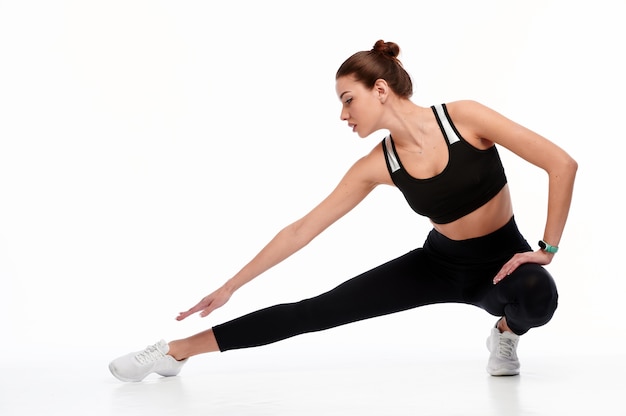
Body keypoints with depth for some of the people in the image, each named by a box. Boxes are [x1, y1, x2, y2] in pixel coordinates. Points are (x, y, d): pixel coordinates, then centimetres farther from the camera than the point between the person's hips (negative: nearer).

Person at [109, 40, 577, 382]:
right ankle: (179, 351, -1)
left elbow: (562, 164, -21)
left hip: (504, 261, -2)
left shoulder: (463, 117, -23)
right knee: (318, 310, -8)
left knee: (536, 295, -40)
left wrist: (547, 249, -20)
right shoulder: (376, 166, -12)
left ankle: (506, 333, -2)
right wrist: (230, 287, -6)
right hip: (440, 263, 3)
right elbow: (302, 230, -7)